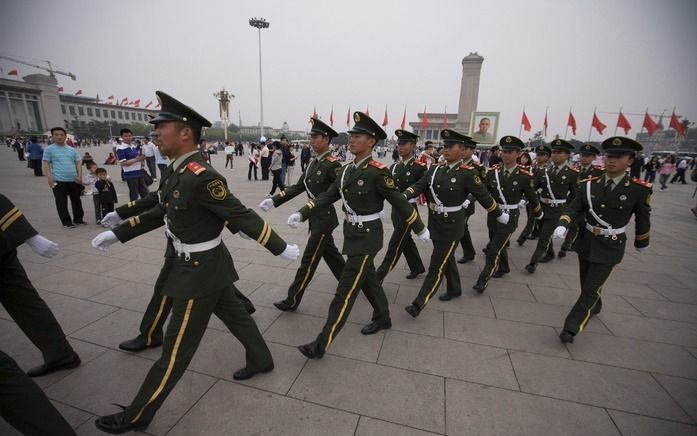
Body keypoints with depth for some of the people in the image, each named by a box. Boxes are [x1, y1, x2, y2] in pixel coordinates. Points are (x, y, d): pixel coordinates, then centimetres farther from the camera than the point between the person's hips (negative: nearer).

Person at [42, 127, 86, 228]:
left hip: (74, 180, 3)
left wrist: (80, 175, -1)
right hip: (59, 180, -3)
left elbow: (78, 163, 10)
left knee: (76, 200, 11)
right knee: (62, 202, 0)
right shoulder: (49, 149, 2)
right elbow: (46, 163, -2)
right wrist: (50, 176, -13)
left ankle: (78, 219, 24)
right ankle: (66, 222, 8)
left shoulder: (72, 150, 12)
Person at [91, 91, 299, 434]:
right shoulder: (175, 171, 4)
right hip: (201, 266, 9)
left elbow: (243, 218, -25)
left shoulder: (202, 177, -27)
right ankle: (261, 360, 45)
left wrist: (281, 249, -18)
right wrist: (116, 234, 13)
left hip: (200, 271, -9)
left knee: (177, 347, 9)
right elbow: (159, 212, 15)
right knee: (234, 315, 23)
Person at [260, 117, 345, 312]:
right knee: (331, 254, 20)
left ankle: (292, 300, 14)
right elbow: (298, 187, 8)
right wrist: (274, 200, 0)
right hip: (316, 217, 9)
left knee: (309, 260, 1)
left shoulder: (332, 164, -17)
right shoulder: (313, 163, 8)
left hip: (324, 218, -9)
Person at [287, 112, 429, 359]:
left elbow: (400, 203, -12)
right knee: (367, 279, 23)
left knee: (345, 291, -2)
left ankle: (321, 344, 9)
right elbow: (327, 197, 5)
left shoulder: (377, 172, -19)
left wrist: (420, 229, -2)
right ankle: (383, 319, 45)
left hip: (367, 236, -8)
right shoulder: (347, 169, 4)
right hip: (352, 232, 8)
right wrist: (302, 214, -5)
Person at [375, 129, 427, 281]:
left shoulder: (420, 167, -11)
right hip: (395, 209, 7)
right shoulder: (394, 166, 7)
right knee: (406, 241, 19)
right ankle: (418, 267, 40)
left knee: (395, 245, -3)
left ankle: (379, 276, 5)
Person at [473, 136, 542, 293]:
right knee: (499, 245, 23)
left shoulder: (525, 176, -12)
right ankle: (503, 268, 48)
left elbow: (532, 198, 1)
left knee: (494, 250, -7)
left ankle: (483, 281, 3)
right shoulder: (493, 171, -4)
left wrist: (538, 214, 15)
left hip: (509, 218, -4)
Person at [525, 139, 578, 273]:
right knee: (545, 234, 19)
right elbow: (533, 187, 0)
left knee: (544, 237, -6)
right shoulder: (544, 170, 2)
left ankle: (533, 262, 0)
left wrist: (565, 206, 3)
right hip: (542, 207, 5)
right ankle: (550, 253, 42)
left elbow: (575, 194, 2)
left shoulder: (572, 173, -7)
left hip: (557, 210, -4)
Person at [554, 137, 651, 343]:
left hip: (610, 246, -4)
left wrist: (641, 242, 13)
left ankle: (571, 328, 3)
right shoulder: (589, 184, -5)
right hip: (587, 241, 4)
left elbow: (642, 219, 1)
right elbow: (574, 208, -4)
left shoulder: (639, 189, -12)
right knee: (587, 283, 21)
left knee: (591, 289, -5)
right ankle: (595, 306, 50)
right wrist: (562, 225, -23)